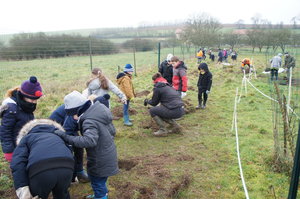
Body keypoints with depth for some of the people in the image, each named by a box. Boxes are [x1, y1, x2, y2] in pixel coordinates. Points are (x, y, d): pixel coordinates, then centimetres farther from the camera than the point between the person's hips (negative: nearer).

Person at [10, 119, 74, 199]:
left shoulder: (27, 137, 30)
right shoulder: (57, 136, 41)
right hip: (66, 167, 3)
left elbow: (17, 163, 11)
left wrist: (22, 187, 3)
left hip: (40, 170, -3)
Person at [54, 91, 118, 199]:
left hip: (101, 160, -9)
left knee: (97, 182, 13)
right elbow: (112, 131, 6)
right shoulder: (99, 111, -1)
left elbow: (89, 140, -43)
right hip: (108, 155, 9)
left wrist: (67, 137, -38)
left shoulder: (89, 121, -28)